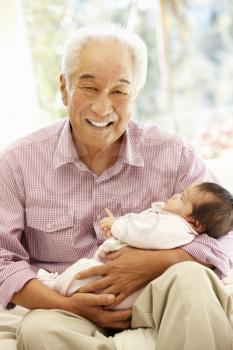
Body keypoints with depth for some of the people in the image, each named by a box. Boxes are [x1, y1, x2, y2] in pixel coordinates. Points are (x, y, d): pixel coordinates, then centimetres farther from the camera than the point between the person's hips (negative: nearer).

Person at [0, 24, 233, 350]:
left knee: (188, 278, -31)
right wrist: (67, 305, -19)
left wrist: (155, 263, -19)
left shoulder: (175, 156, 1)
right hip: (65, 308, 0)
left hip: (153, 305, 1)